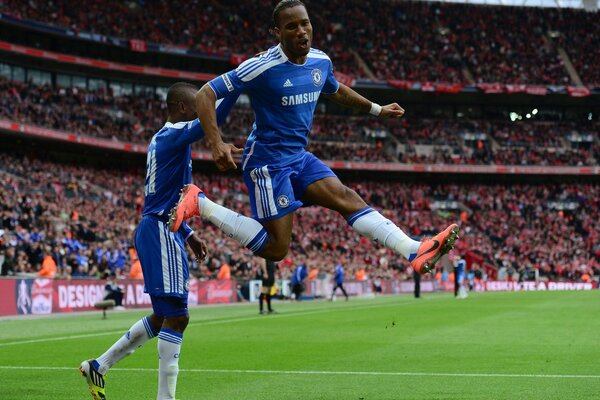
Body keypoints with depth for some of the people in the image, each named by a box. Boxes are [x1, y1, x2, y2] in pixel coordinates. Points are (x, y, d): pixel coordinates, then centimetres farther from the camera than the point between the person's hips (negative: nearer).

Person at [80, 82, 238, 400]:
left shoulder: (162, 138, 19)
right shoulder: (175, 134, -11)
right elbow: (214, 117, -29)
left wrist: (188, 233, 27)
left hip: (158, 231, 10)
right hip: (162, 233, -10)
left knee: (163, 316, 17)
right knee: (176, 317, -9)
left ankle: (99, 366, 24)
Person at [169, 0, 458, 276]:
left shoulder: (321, 61, 3)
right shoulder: (262, 67, -20)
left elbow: (336, 91, 28)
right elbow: (205, 94, -18)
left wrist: (377, 110, 32)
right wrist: (216, 144, -31)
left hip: (299, 158, 7)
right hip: (268, 162, -7)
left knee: (349, 199, -8)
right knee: (276, 248, -6)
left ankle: (416, 253, -16)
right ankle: (200, 203, 2)